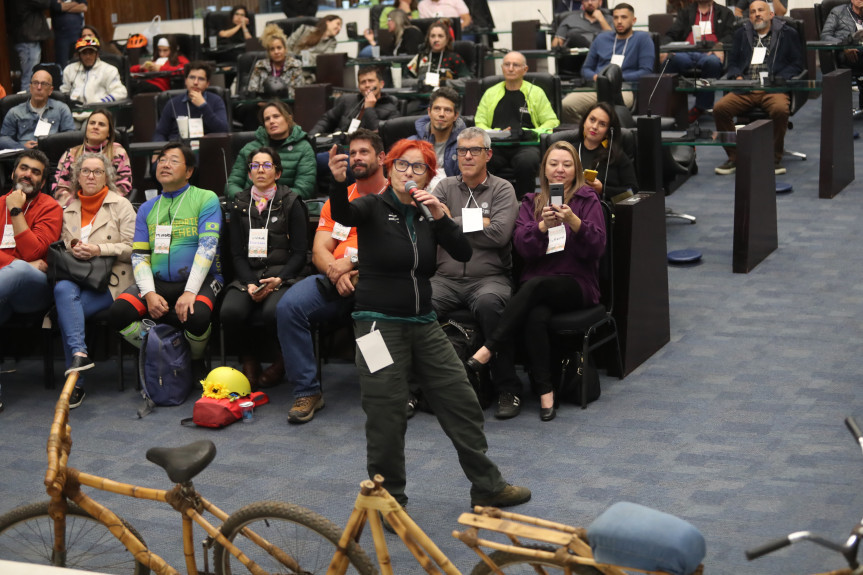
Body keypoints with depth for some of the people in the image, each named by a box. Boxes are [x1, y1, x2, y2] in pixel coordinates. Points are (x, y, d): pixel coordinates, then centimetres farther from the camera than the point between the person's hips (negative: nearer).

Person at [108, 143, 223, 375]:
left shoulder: (206, 199, 4)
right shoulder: (147, 208, 17)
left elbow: (207, 247, -8)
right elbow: (139, 255, 9)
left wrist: (190, 292, -21)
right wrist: (149, 294, -10)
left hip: (198, 280, -4)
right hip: (157, 282, 4)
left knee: (197, 316, -36)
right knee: (118, 312, -24)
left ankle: (196, 362, 0)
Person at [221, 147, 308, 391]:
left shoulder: (291, 203, 6)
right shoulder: (240, 205, 14)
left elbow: (299, 253, 2)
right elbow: (237, 253, 9)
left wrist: (278, 280, -15)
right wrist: (250, 284, -10)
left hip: (283, 275, -2)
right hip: (248, 276, 3)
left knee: (274, 311, -36)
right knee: (230, 312, -31)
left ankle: (282, 361, -4)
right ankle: (249, 359, -1)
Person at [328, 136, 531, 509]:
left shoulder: (427, 214, 9)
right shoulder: (374, 208, -5)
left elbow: (463, 253, -2)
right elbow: (343, 215, -28)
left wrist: (440, 216, -17)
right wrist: (339, 182, -49)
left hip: (423, 324, 5)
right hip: (380, 323, -5)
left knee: (462, 402, 8)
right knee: (387, 418, -2)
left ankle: (487, 488, 21)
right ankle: (388, 500, 15)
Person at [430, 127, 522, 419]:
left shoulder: (502, 189, 8)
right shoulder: (446, 187, 17)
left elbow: (499, 233, -9)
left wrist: (452, 221, -1)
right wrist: (477, 223, -8)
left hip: (489, 277, -2)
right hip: (447, 278, 2)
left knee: (489, 303, -37)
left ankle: (508, 389, -24)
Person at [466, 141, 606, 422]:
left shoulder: (588, 200, 8)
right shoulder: (531, 202, 15)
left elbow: (597, 247, -5)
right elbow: (522, 245, -1)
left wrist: (574, 222, -22)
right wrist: (543, 226, -20)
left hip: (577, 283, -2)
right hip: (536, 282, 2)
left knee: (535, 284, -35)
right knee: (536, 317, -34)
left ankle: (489, 348, -36)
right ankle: (545, 391, -30)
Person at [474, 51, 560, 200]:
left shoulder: (536, 92, 16)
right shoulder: (491, 93, 21)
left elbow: (551, 121, 14)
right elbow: (479, 122, 15)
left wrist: (534, 133, -6)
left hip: (526, 146, -1)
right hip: (496, 146, 1)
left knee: (526, 161, -38)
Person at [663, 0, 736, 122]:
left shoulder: (725, 13, 25)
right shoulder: (686, 12, 31)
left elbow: (730, 35, 9)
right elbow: (672, 35, 18)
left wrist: (720, 46, -16)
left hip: (709, 53, -1)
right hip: (686, 53, 1)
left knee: (713, 62, -39)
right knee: (675, 60, -36)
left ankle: (701, 106, -30)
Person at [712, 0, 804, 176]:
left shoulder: (787, 33, 13)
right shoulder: (741, 34, 23)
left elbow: (797, 62, 9)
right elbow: (732, 61, 22)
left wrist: (777, 80, -7)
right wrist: (738, 77, 0)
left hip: (774, 89, -3)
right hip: (745, 89, 3)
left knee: (780, 109, -37)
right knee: (720, 108, -25)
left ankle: (775, 158, -17)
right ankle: (733, 158, -10)